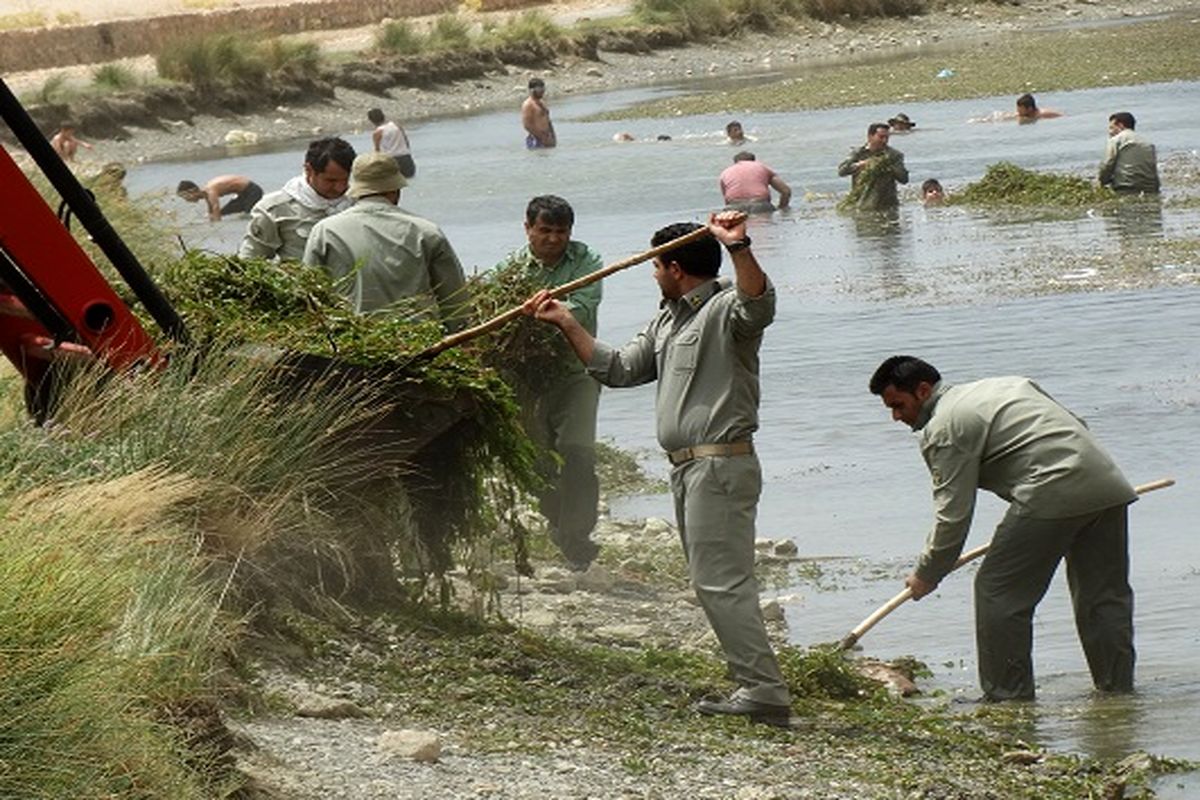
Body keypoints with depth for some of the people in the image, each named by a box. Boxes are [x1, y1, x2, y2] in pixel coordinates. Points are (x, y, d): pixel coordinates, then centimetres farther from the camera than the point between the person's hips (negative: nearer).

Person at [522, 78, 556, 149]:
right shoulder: (528, 105, -12)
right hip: (535, 140, -9)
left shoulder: (542, 103, 16)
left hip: (546, 139, 9)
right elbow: (527, 125, -19)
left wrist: (552, 136, 9)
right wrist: (542, 137, -20)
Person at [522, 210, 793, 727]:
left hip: (719, 465, -10)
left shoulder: (725, 310, -9)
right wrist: (568, 325, 21)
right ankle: (755, 687, 12)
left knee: (722, 580, -15)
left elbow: (758, 304, -32)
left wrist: (739, 249, -47)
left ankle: (765, 692, -17)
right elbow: (618, 369, 26)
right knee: (712, 581, 10)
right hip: (687, 467, 10)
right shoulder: (667, 323, 22)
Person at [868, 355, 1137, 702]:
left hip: (1053, 495, -9)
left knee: (998, 592, 1)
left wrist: (926, 576, 9)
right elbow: (1076, 424, 28)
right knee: (1106, 595, 15)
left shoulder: (943, 430, 1)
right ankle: (1118, 690, 19)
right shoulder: (1005, 385, 27)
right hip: (1109, 486, 9)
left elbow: (953, 514, -2)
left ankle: (1008, 697, 2)